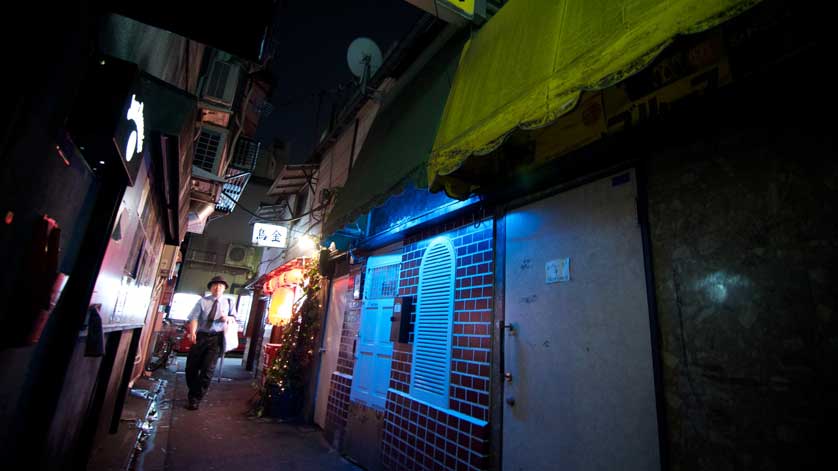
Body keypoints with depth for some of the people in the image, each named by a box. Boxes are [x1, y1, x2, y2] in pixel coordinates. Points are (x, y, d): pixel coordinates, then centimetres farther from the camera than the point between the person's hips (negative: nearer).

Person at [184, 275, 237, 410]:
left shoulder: (228, 303, 9)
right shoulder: (202, 301, 2)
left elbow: (235, 318, 15)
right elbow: (194, 318, -8)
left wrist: (227, 318, -9)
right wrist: (192, 332, -26)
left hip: (216, 338, 0)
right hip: (200, 336, 0)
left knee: (208, 369, -3)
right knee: (191, 367, 8)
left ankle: (196, 400, 12)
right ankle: (194, 393, 34)